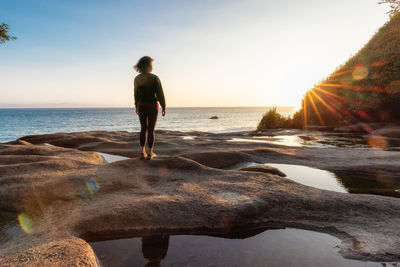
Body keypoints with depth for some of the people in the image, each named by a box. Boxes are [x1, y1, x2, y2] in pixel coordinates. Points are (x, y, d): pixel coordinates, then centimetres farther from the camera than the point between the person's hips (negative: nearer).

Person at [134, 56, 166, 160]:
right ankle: (150, 153, 8)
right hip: (152, 106, -4)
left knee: (143, 129, 14)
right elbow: (160, 94, -12)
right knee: (151, 130, 3)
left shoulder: (137, 79, 3)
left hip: (141, 106, 4)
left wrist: (137, 107, 24)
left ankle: (143, 152, 13)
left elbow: (136, 94, 12)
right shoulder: (154, 78, -12)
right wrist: (164, 108, -3)